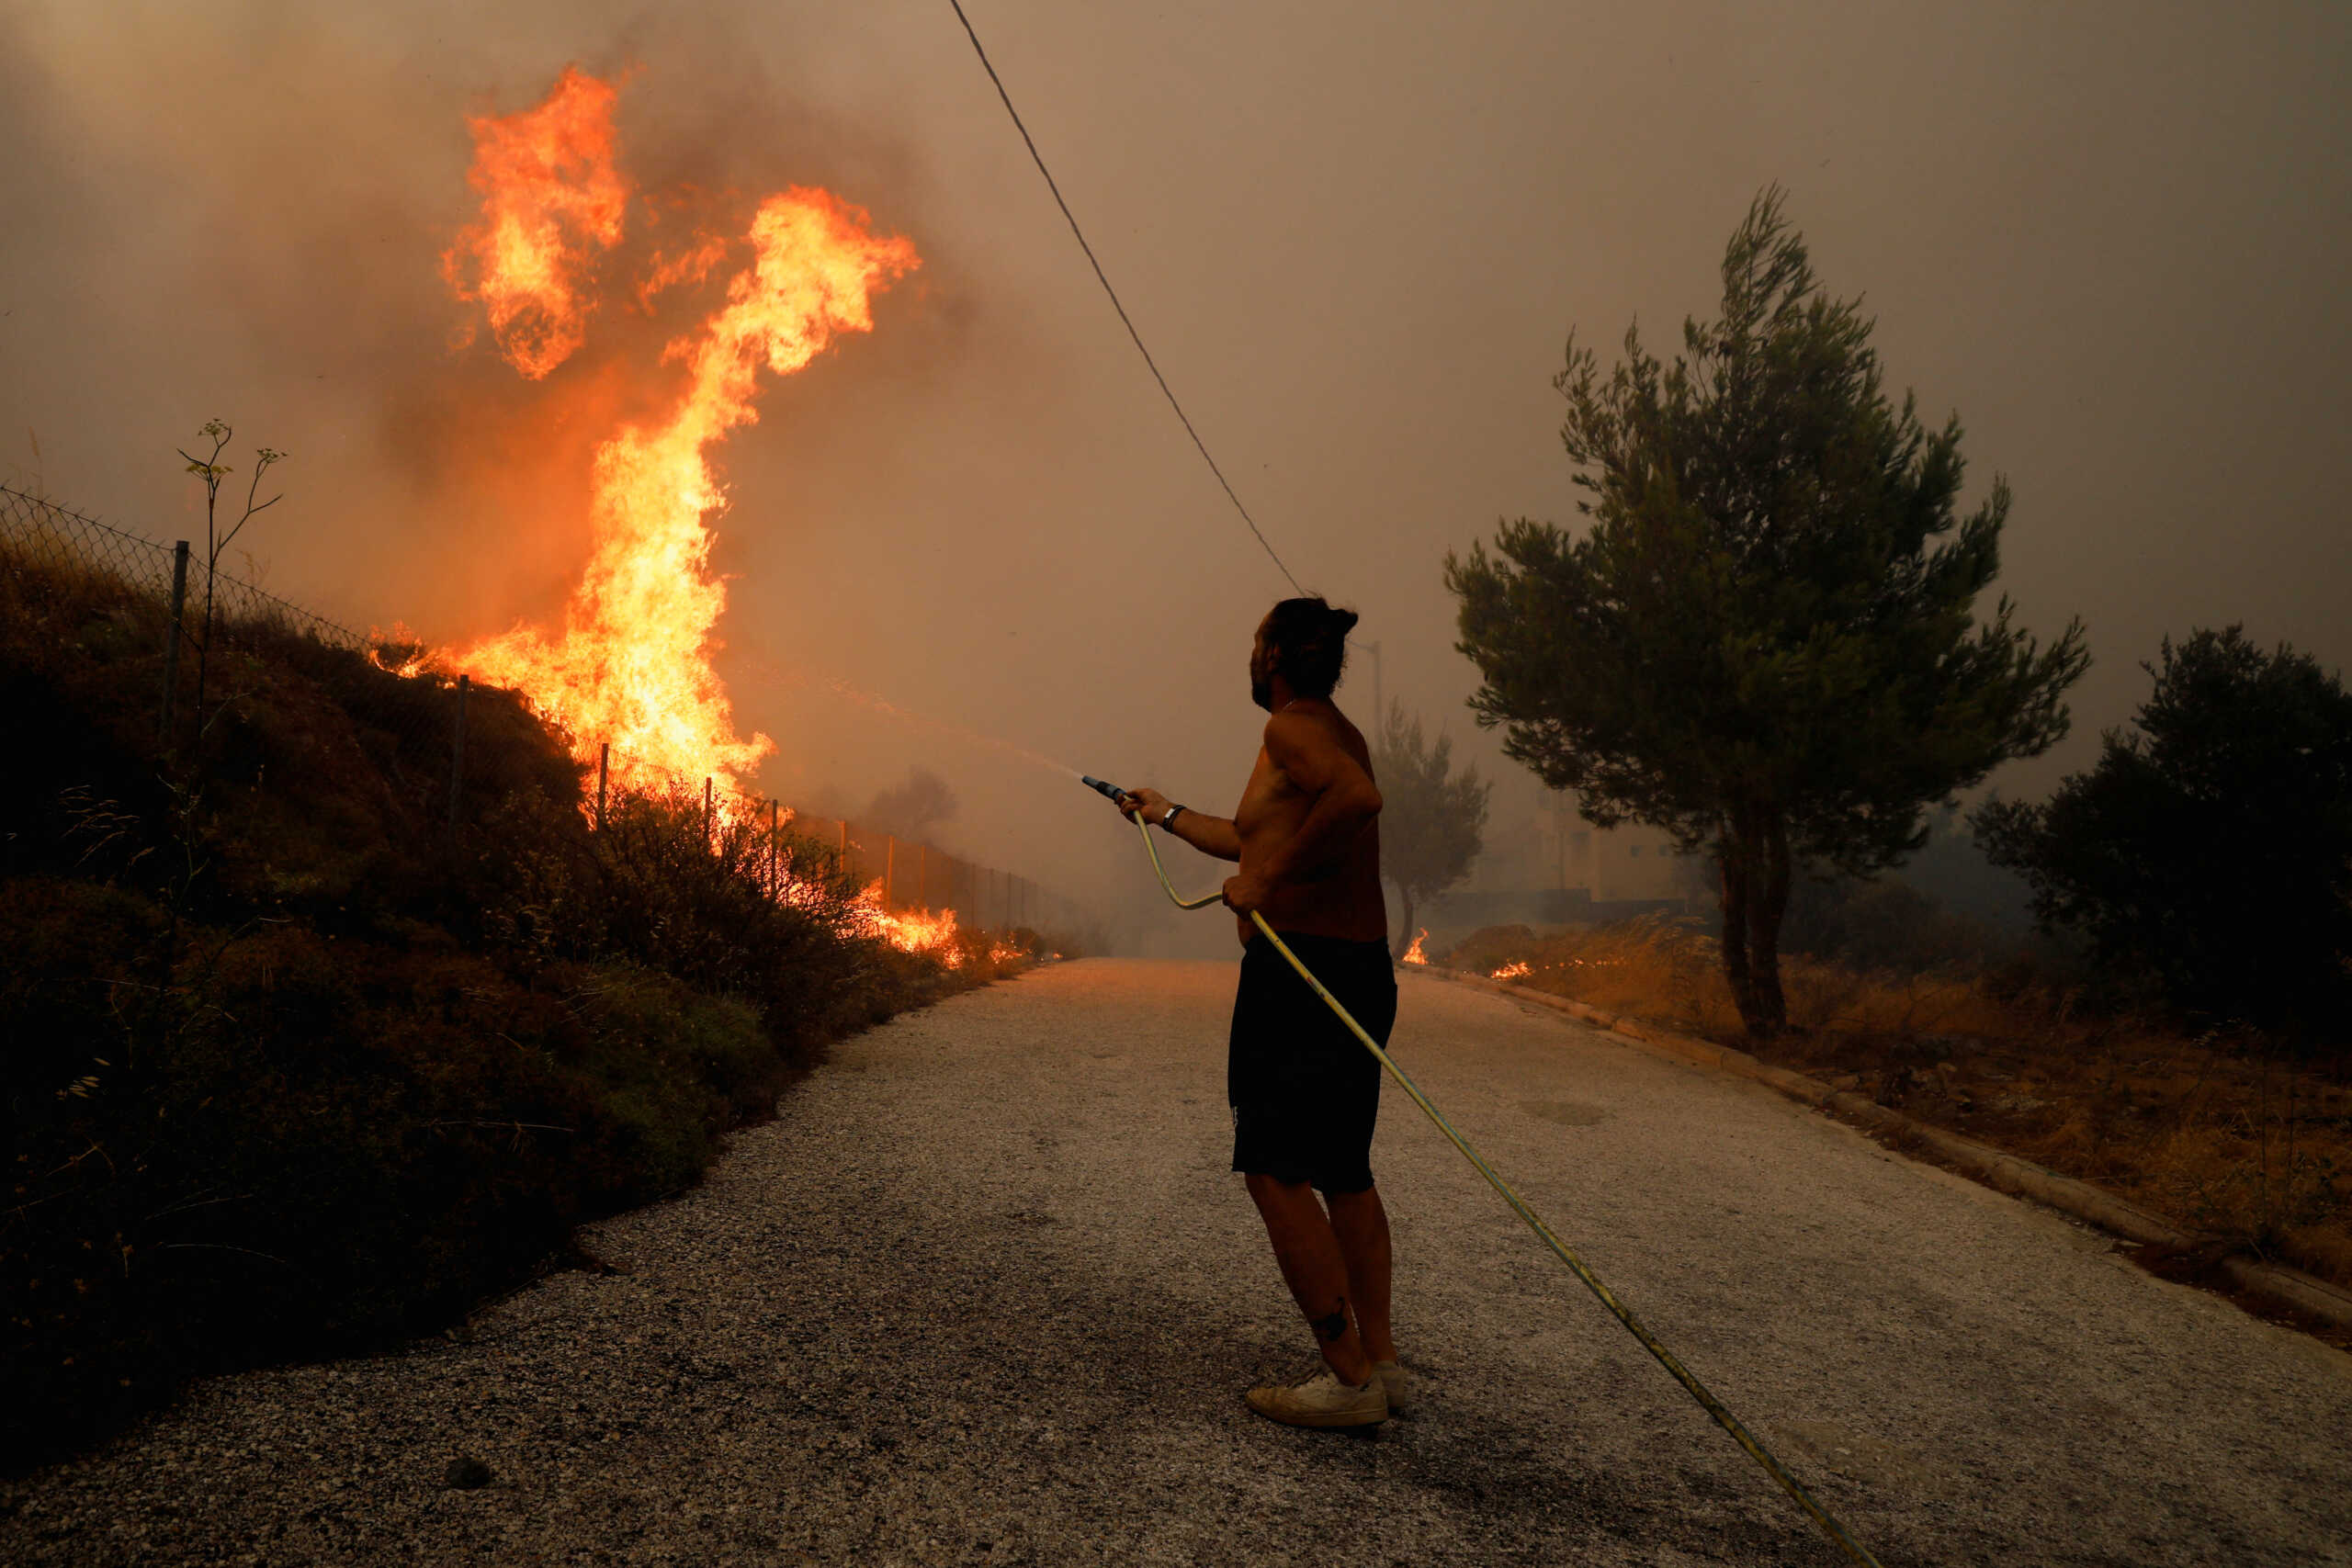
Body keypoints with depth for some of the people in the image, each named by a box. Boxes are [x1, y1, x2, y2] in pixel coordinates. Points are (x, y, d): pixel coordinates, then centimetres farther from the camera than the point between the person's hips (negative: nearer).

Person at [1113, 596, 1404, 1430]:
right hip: (1363, 970, 10)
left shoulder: (1293, 727, -9)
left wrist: (1267, 880, -24)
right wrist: (1168, 815, 45)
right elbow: (1258, 839, 34)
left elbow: (1357, 798, -31)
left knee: (1276, 1172, -6)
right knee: (1345, 1174, 15)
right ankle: (1381, 1362, 19)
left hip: (1299, 970, -10)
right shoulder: (1337, 732, 21)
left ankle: (1349, 1377, -5)